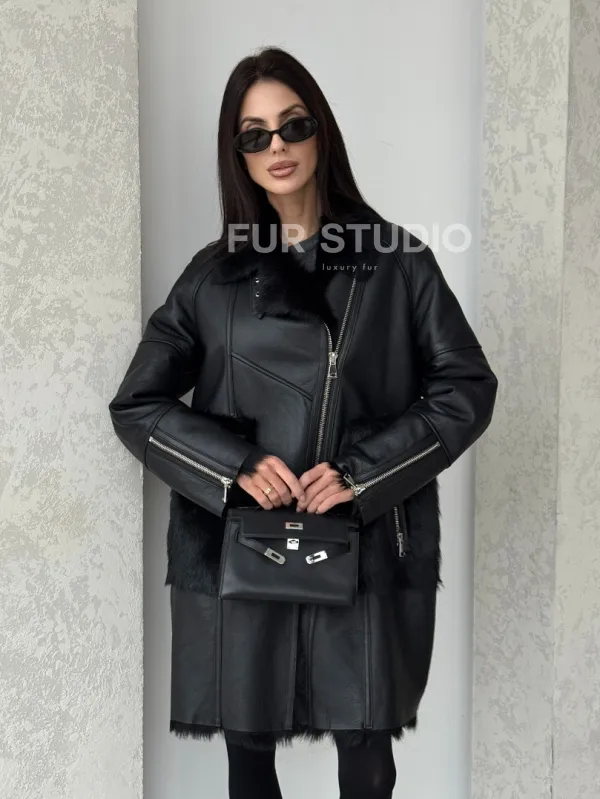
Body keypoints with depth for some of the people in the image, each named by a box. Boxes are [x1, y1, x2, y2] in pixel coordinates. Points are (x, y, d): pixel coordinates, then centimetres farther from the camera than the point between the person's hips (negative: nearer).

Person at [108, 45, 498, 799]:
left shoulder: (397, 262, 1)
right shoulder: (213, 274, 5)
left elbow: (468, 387, 0)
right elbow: (136, 405, 6)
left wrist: (364, 469, -12)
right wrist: (234, 465, -11)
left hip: (366, 552, -1)